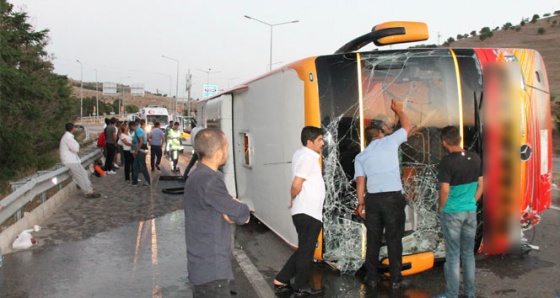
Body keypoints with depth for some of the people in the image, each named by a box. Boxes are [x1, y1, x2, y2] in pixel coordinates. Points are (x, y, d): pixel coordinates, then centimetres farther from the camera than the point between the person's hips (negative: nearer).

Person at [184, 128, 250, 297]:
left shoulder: (200, 176, 9)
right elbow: (242, 215, -18)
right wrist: (241, 210, 3)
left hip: (204, 266, 10)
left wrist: (232, 210, -9)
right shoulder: (208, 182, -23)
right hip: (211, 270, -10)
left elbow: (226, 206, 11)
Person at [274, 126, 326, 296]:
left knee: (303, 250, 18)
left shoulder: (300, 154, 12)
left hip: (304, 211, 9)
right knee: (306, 251, 5)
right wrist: (293, 200, -6)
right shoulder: (308, 158, -18)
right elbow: (296, 184, -23)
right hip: (308, 212, -9)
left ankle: (281, 281, 21)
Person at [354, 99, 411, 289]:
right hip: (393, 197, -2)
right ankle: (396, 279, 11)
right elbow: (407, 126, 21)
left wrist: (361, 203, 9)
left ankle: (371, 278, 16)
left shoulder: (361, 156, 10)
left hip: (372, 198, 2)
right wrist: (398, 110, 36)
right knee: (394, 239, 5)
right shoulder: (390, 142, 5)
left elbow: (360, 182, 3)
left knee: (373, 239, 11)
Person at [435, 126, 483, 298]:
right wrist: (472, 203, 16)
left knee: (453, 255, 4)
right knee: (468, 253, 16)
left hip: (452, 213, -5)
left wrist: (442, 208, -1)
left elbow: (445, 190, -17)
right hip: (471, 211, 5)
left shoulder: (447, 162, -17)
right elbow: (480, 185, 6)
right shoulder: (475, 158, 0)